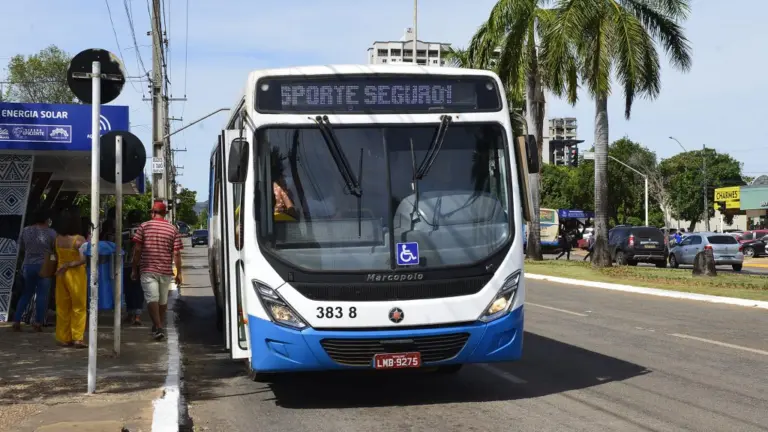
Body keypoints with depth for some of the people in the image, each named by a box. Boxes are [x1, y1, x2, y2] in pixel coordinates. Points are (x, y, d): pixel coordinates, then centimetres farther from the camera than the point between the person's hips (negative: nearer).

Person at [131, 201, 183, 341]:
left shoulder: (144, 226, -1)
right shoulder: (173, 229, 3)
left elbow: (137, 249, -2)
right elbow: (176, 253, -1)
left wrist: (134, 269, 5)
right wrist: (179, 273, 5)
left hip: (147, 270, -2)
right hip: (165, 271, 2)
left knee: (152, 298, -8)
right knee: (163, 300, 17)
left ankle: (158, 328, -22)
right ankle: (159, 326, 31)